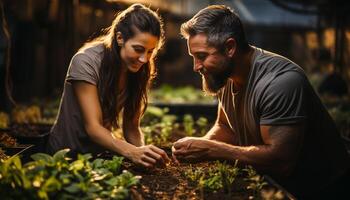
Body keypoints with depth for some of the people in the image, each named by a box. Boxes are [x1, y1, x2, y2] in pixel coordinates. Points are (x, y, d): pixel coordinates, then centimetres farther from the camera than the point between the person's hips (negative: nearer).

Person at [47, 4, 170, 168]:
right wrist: (133, 152, -38)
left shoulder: (138, 69, -1)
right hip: (67, 154, -4)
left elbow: (131, 127, -2)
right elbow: (93, 127, -24)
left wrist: (143, 151, -22)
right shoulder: (87, 61, -18)